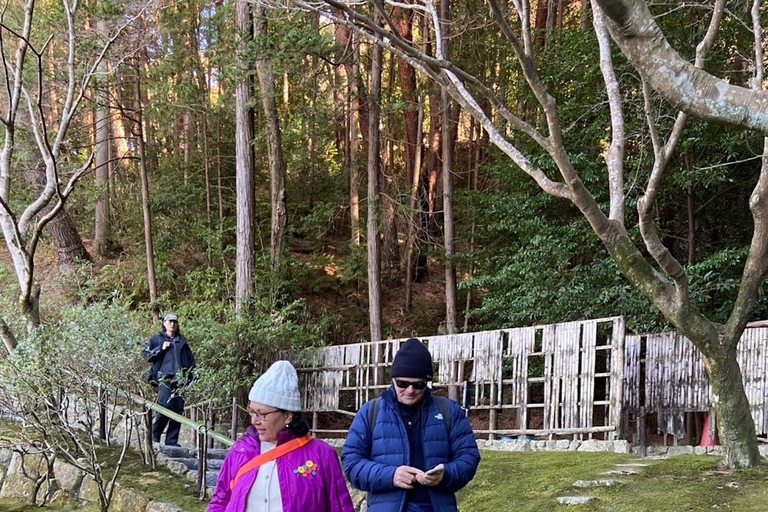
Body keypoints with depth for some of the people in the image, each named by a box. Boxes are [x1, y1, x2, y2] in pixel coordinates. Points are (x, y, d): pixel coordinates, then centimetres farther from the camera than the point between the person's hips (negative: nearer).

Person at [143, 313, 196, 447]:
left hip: (180, 379, 4)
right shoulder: (156, 339, 13)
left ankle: (172, 440, 5)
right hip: (164, 379, -4)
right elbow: (147, 355, 4)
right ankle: (155, 437, -4)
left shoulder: (182, 341, 21)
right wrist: (161, 349, -6)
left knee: (178, 410, -1)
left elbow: (190, 360, 21)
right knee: (165, 407, -18)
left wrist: (191, 377, 12)